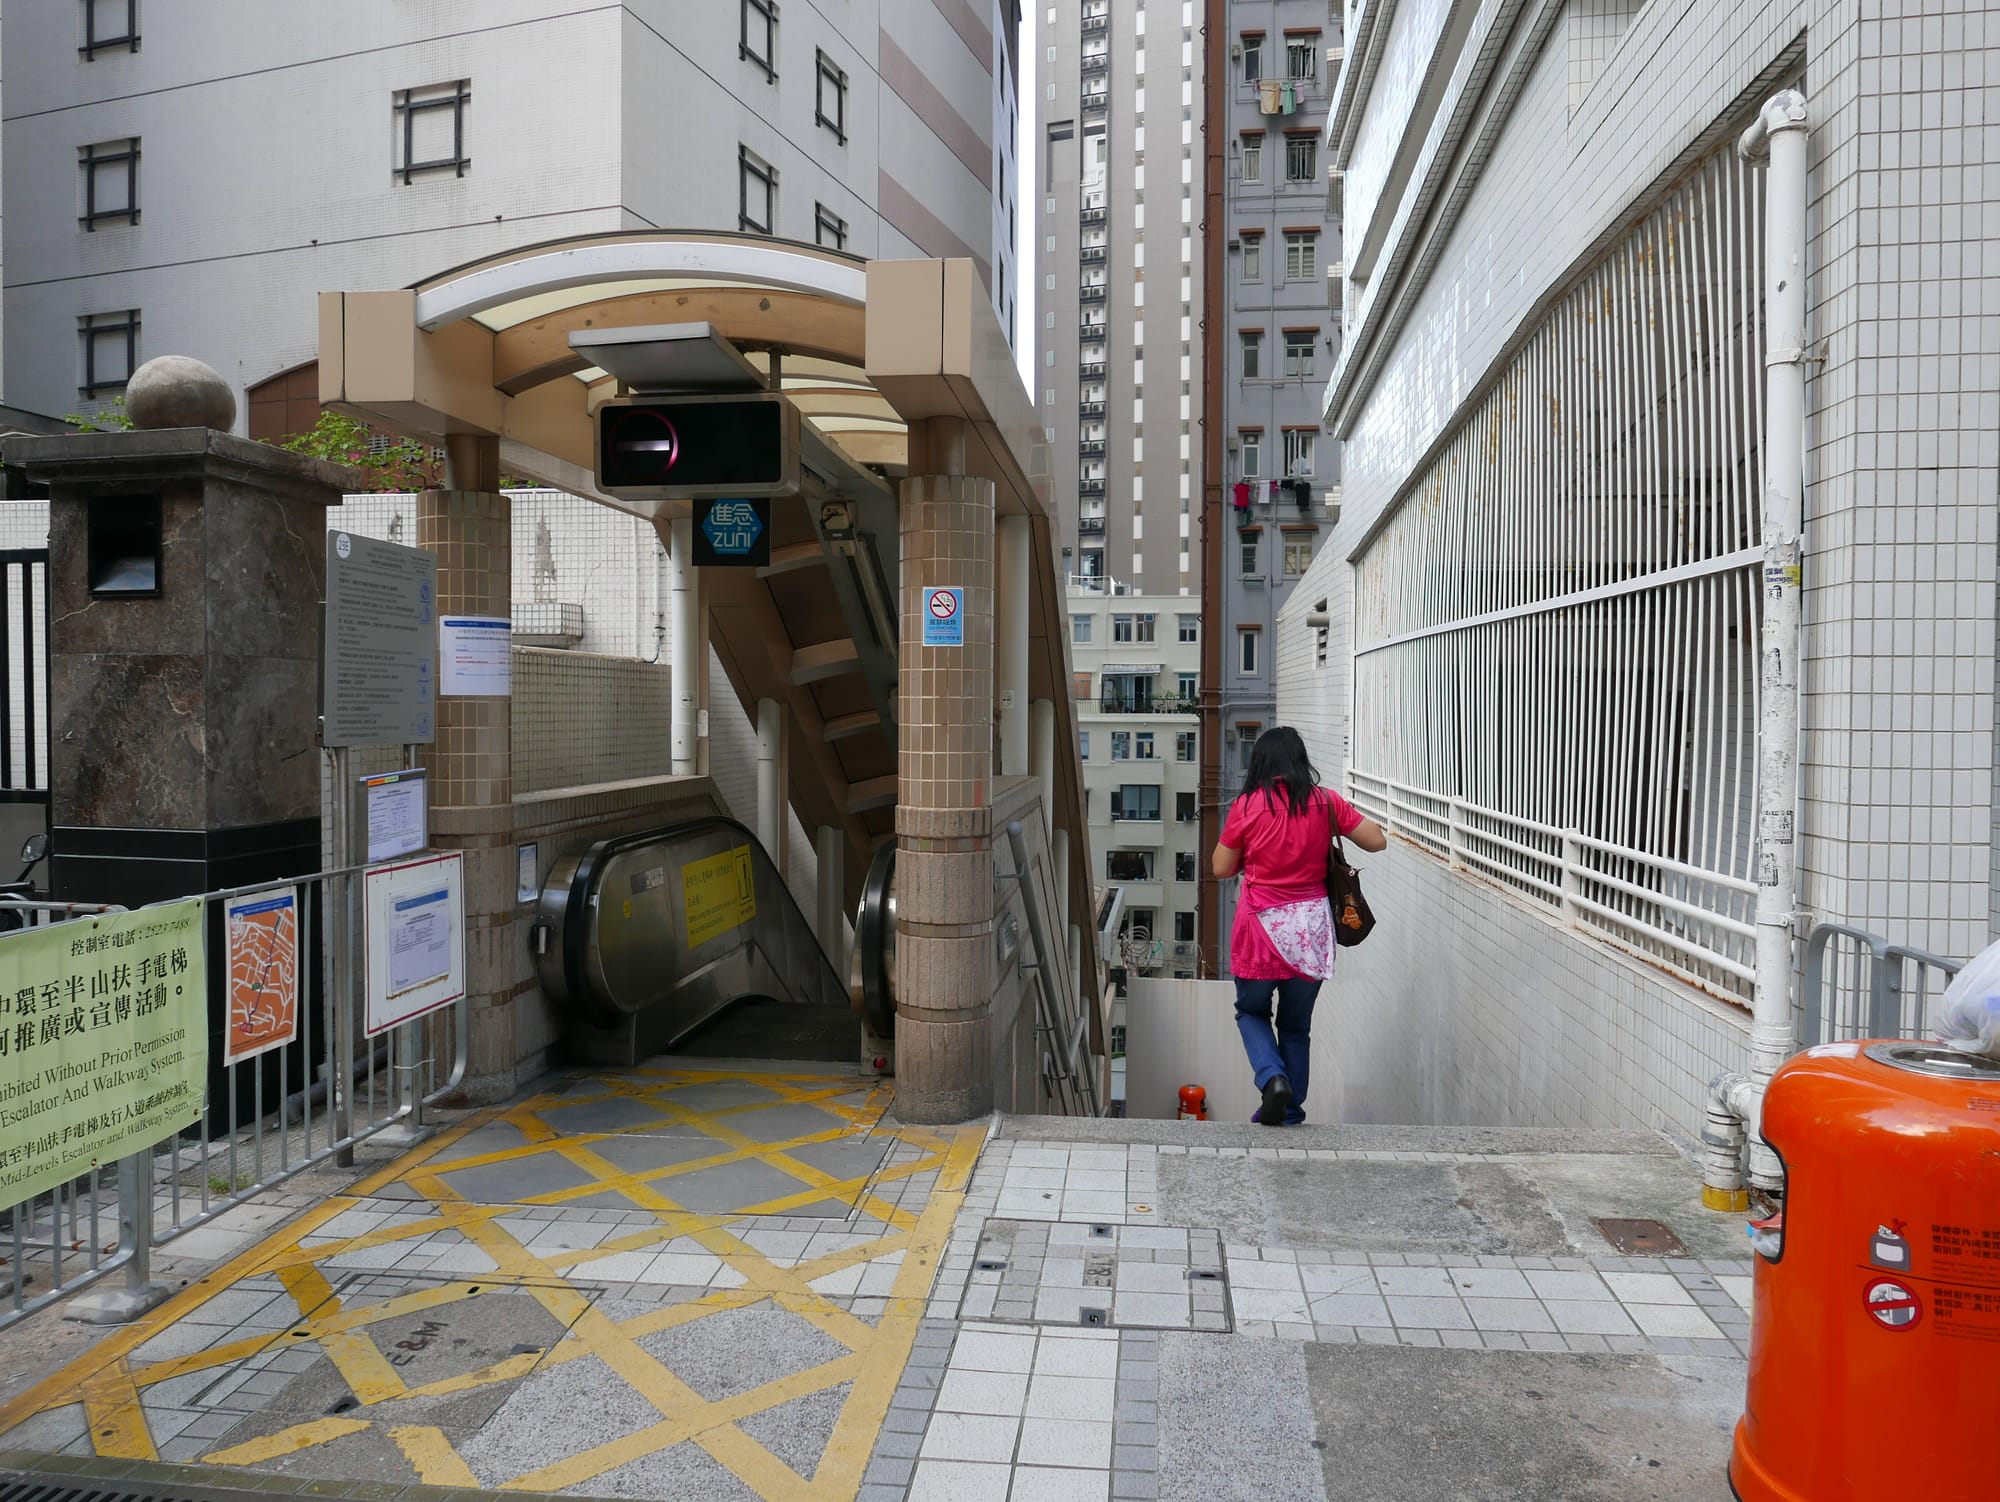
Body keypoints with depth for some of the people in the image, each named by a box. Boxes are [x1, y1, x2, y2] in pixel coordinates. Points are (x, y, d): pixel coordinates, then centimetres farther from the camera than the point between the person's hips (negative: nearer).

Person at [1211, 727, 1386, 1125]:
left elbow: (1221, 869, 2)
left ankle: (1272, 1078, -5)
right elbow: (1378, 840, 5)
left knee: (1251, 1011, 18)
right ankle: (1290, 1109, 20)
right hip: (1311, 926, 2)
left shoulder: (1246, 806, -6)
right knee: (1296, 1024, 16)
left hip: (1262, 926, -2)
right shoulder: (1325, 801, -2)